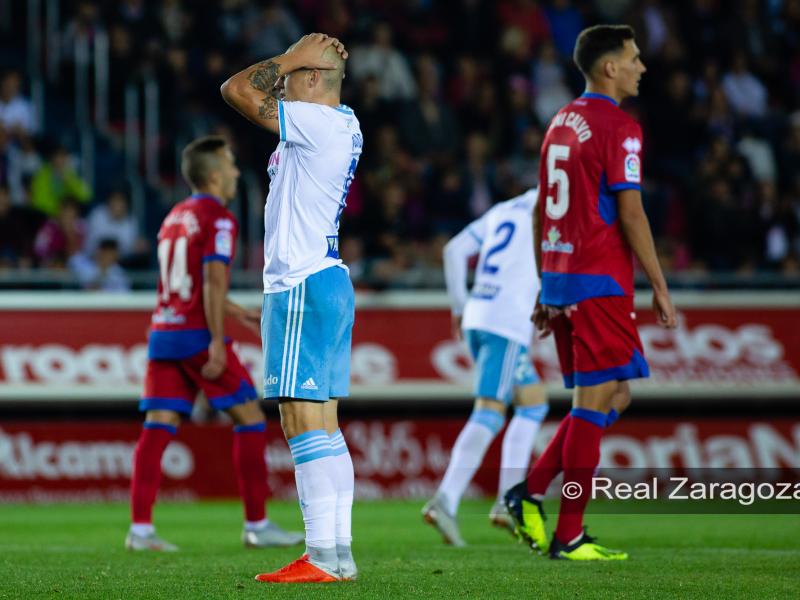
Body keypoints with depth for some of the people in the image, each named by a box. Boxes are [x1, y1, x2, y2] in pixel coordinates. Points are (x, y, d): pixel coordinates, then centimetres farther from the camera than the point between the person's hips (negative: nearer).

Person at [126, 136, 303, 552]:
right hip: (197, 335, -8)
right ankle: (256, 525, 3)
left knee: (158, 427, 1)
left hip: (163, 333, 8)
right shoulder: (218, 219, -7)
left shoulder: (175, 217, 19)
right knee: (250, 419, 2)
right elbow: (213, 282, -17)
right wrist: (217, 341, -20)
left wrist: (239, 313, 32)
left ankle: (140, 528, -7)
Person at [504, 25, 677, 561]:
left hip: (560, 278, 9)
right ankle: (569, 536, -4)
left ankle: (530, 493, 6)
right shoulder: (619, 128, -11)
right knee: (596, 404, -4)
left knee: (610, 397, 15)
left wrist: (546, 288, 21)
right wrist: (660, 288, -10)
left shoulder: (562, 123, 16)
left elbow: (542, 210, 18)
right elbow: (630, 214, -15)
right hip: (600, 282, -9)